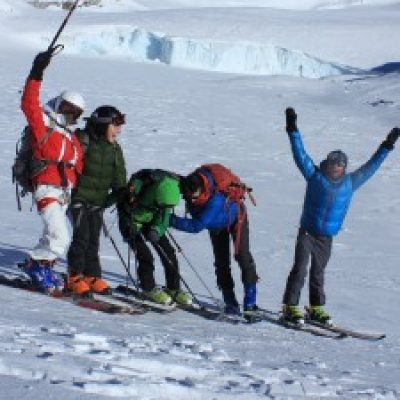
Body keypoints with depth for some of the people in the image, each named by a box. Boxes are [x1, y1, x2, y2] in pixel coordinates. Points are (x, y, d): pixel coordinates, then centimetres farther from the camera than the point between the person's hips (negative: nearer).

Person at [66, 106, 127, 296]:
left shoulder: (115, 148, 7)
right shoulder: (82, 141, -15)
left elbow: (119, 178, 12)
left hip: (99, 201, 6)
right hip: (79, 197, -6)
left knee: (93, 239, 8)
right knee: (81, 237, -10)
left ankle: (92, 276, 14)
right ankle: (75, 277, -3)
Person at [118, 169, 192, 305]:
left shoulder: (167, 193, -22)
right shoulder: (136, 185, -36)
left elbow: (163, 219, -15)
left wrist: (157, 230, -34)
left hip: (151, 223, 5)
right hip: (131, 223, -4)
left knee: (168, 253, -2)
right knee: (145, 256, -16)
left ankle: (173, 289, 11)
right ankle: (149, 289, 3)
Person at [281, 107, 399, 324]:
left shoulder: (349, 183, 6)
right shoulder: (315, 176, -4)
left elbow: (369, 167, 14)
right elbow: (300, 154, -6)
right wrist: (293, 131, -14)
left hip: (326, 237, 4)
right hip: (307, 232, -4)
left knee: (318, 273, 12)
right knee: (300, 270, -9)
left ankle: (316, 309, 21)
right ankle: (290, 308, -7)